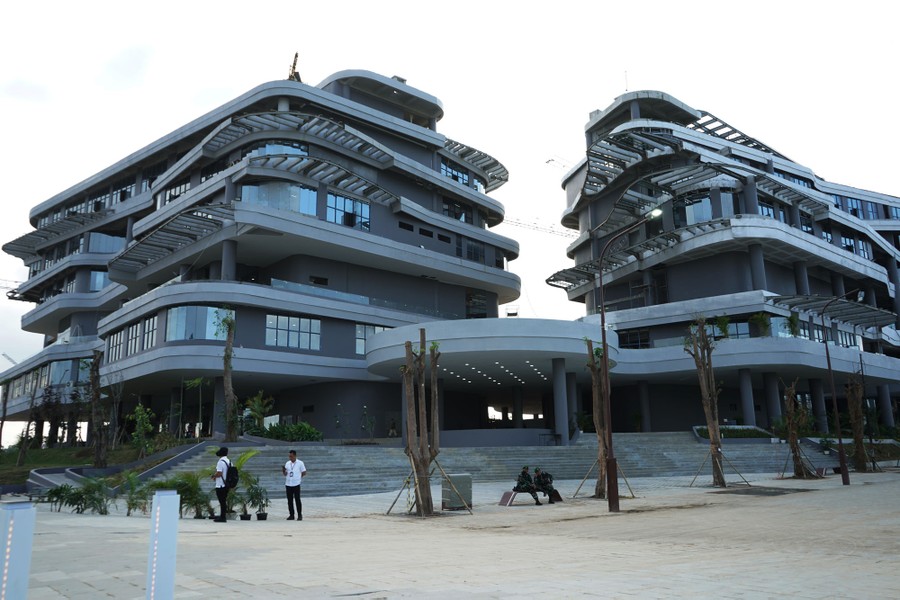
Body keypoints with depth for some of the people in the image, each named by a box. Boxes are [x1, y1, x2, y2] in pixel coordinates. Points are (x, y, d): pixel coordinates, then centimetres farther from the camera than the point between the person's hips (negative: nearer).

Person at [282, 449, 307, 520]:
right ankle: (291, 515, 14)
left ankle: (300, 515, 3)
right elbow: (285, 474, 12)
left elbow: (304, 473, 4)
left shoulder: (300, 463, -1)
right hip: (288, 484, 4)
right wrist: (283, 471, -7)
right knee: (290, 500, 6)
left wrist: (298, 477, 0)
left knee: (297, 500, -3)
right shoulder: (287, 463, 11)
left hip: (296, 484, -4)